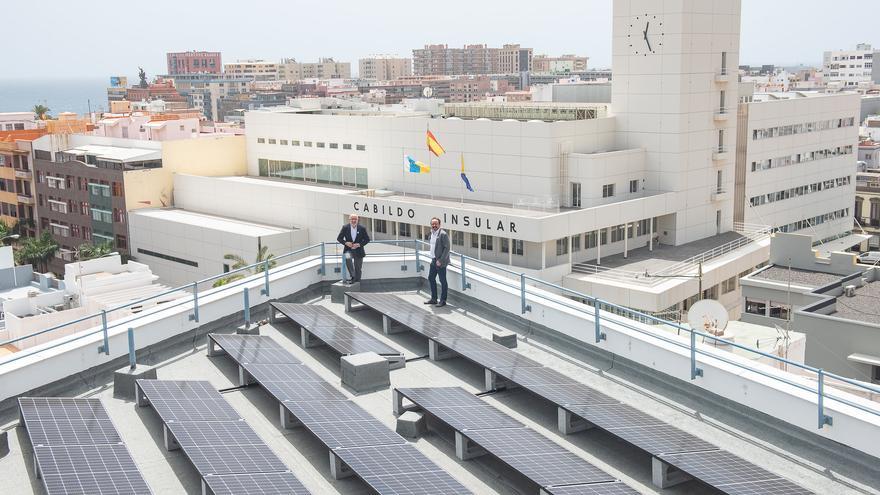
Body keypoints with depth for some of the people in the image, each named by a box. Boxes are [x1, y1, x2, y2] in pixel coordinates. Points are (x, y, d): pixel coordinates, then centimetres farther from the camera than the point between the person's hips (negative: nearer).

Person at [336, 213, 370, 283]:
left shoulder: (362, 228, -3)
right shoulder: (345, 227, -2)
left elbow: (367, 239, 2)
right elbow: (339, 238, 3)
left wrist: (359, 244, -14)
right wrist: (346, 243, -16)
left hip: (358, 251, 1)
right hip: (348, 250, -1)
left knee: (358, 269, 4)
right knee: (348, 258, -33)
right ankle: (352, 276, -24)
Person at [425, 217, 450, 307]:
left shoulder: (443, 234, -16)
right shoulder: (432, 233, 11)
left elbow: (447, 248, -18)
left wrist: (440, 260, -20)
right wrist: (433, 258, 14)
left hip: (441, 262, -9)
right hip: (433, 260, 9)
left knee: (443, 281, 1)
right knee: (431, 278, 15)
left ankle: (443, 300, 9)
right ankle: (433, 299, 27)